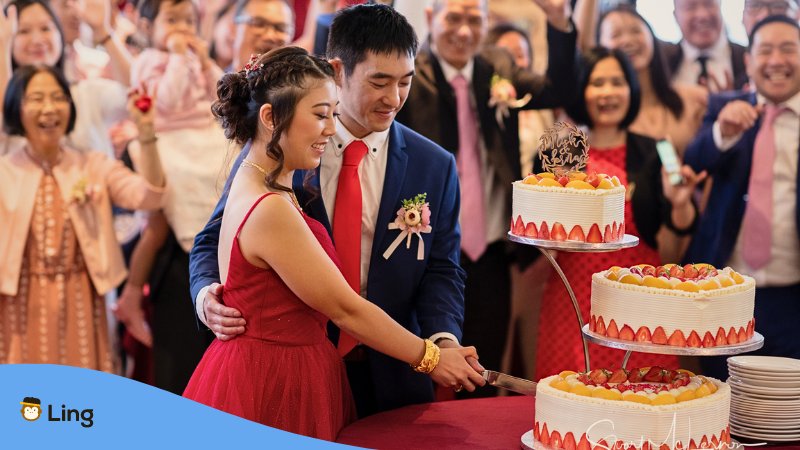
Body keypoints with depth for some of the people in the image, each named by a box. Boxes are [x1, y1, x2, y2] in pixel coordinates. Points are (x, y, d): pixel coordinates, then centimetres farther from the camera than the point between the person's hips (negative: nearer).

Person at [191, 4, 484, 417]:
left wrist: (444, 340, -20)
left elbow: (440, 270, -1)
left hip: (391, 381, 1)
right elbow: (215, 241, 1)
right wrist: (208, 294, -20)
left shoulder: (435, 167, 0)